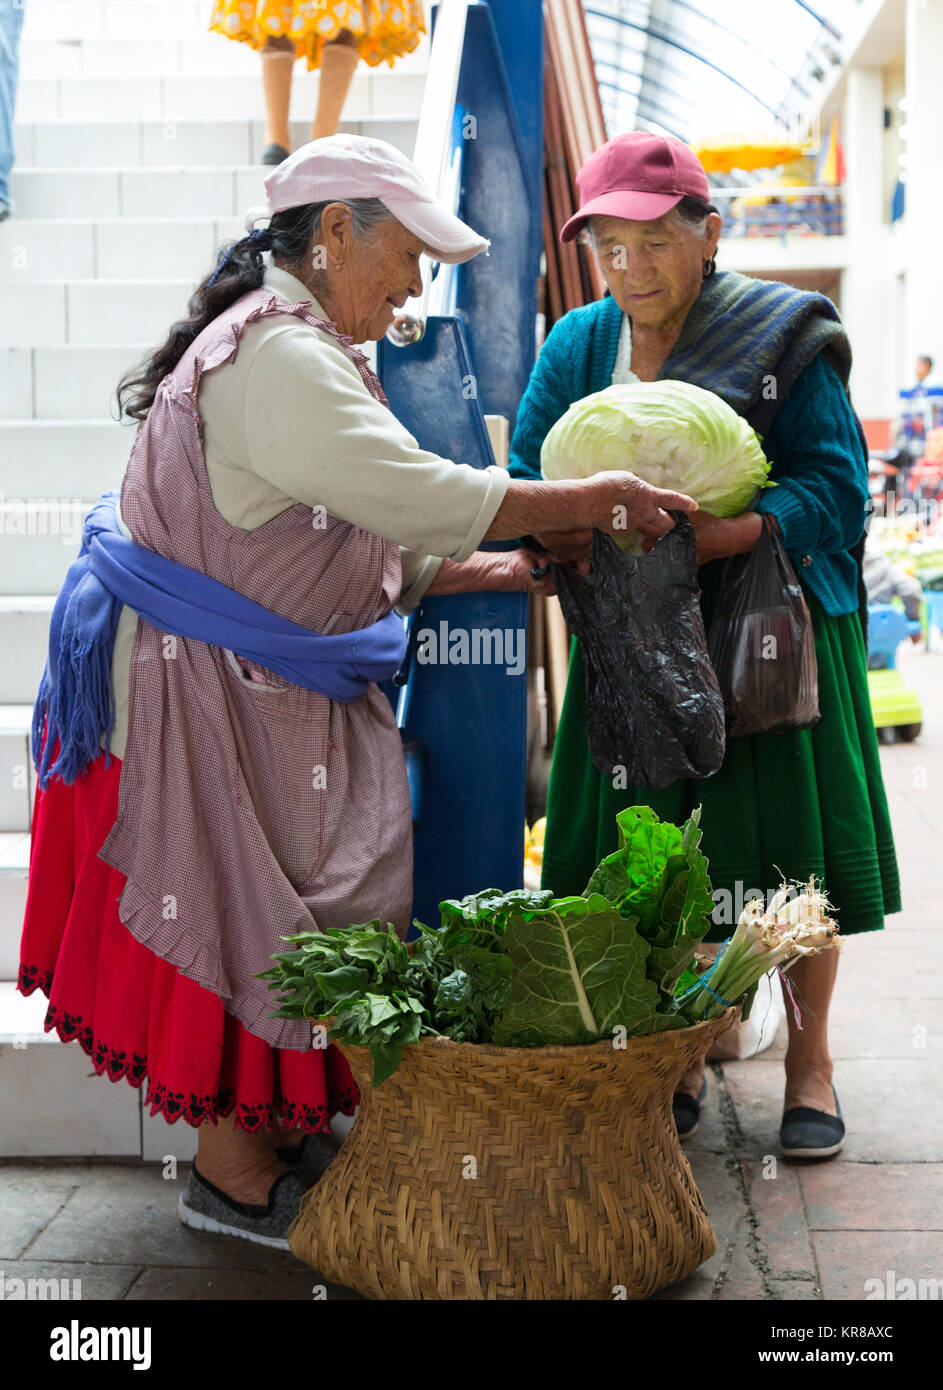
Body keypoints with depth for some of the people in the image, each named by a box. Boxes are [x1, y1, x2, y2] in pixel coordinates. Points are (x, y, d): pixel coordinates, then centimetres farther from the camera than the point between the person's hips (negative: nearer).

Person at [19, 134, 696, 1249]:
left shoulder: (300, 351, 16)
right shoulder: (275, 353, -20)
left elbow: (355, 546, 17)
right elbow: (415, 496, -28)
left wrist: (485, 571, 9)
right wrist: (591, 501, -17)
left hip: (271, 688, 10)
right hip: (200, 689, -10)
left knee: (293, 903, 13)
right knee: (240, 910, -1)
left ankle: (276, 1135, 24)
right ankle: (234, 1175, 13)